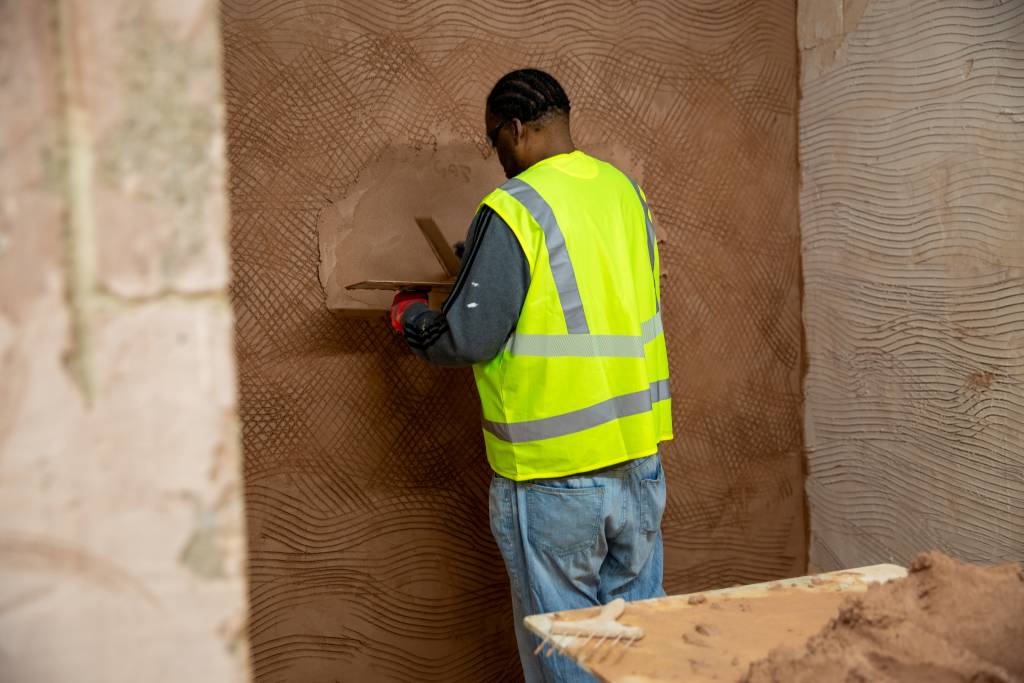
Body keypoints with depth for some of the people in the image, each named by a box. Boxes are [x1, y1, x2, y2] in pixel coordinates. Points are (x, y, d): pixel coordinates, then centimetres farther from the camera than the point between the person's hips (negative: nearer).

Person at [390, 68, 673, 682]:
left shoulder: (514, 210, -15)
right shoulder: (626, 190, 6)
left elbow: (467, 339, -17)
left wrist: (411, 315, 5)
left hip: (555, 470, -7)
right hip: (639, 449, 7)